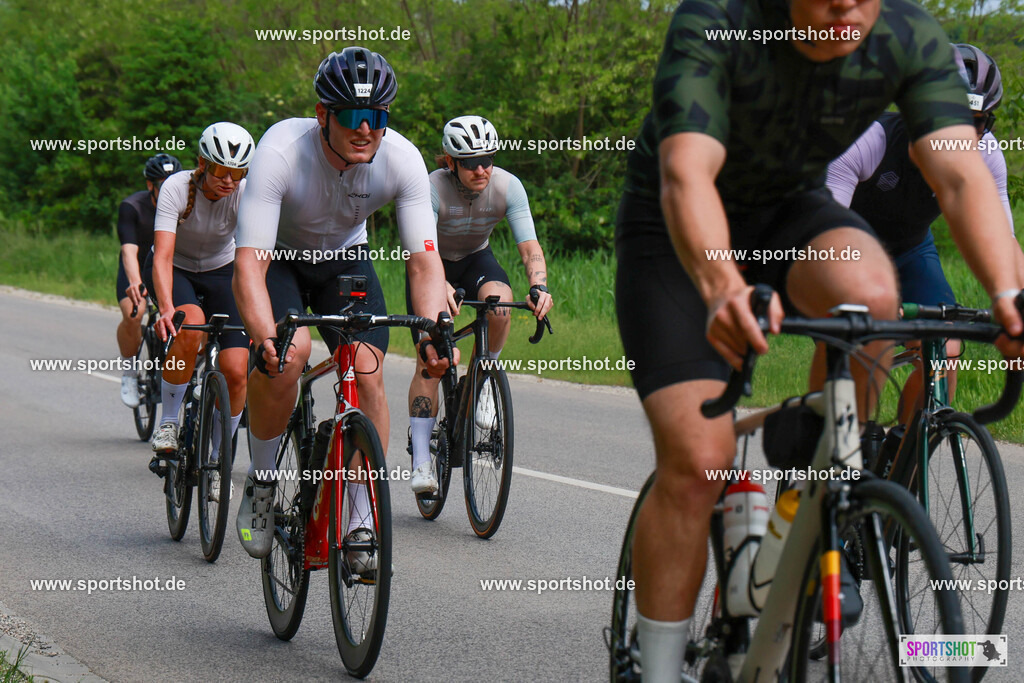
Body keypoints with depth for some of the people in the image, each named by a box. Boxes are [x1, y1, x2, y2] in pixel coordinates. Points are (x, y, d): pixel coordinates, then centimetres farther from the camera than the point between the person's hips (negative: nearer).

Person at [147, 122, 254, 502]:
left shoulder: (245, 195, -24)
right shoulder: (177, 188, -28)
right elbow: (162, 256, -37)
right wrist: (166, 309, -53)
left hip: (220, 272, 2)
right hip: (175, 271, -2)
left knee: (236, 370, -15)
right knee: (190, 326, -36)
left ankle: (216, 460, 7)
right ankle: (168, 421, -16)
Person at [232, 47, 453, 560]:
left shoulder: (402, 159, -27)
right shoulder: (282, 152, -36)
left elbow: (423, 260, -26)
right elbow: (249, 265, -40)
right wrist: (267, 339, -57)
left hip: (345, 259, 3)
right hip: (277, 258, -3)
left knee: (368, 372, -17)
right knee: (288, 354, -29)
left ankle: (362, 522, -6)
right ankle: (261, 483, -5)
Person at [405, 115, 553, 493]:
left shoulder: (508, 186, -23)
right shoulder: (433, 189, -31)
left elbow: (530, 246, -27)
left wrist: (539, 285, -47)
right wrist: (440, 288, -61)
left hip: (476, 260, 2)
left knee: (499, 302, -34)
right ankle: (420, 463, -11)